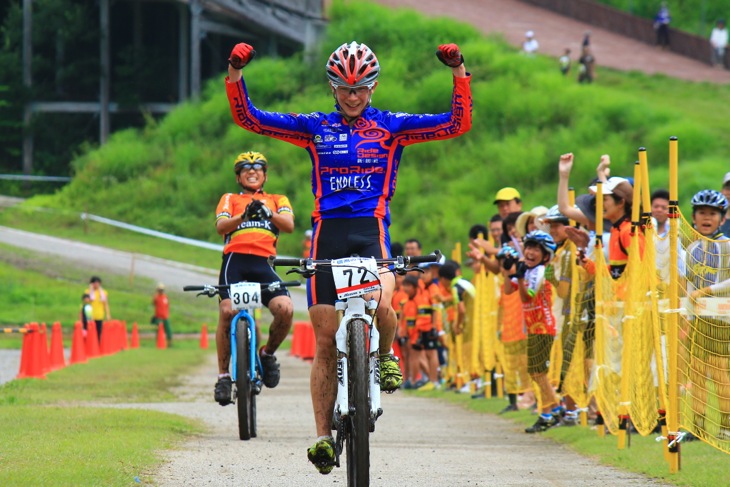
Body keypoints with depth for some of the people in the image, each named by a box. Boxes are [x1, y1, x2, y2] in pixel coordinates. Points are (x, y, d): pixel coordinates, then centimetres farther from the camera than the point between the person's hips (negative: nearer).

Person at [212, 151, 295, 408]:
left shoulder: (278, 200, 24)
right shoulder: (230, 199, 22)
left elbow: (289, 225, 2)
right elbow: (221, 226, 1)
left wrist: (267, 213, -19)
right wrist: (243, 216, -20)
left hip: (263, 264, 1)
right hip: (235, 260, -1)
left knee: (285, 309, -23)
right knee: (227, 311, -22)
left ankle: (268, 354, 5)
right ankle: (223, 375, -8)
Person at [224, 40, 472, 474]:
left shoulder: (391, 126, 7)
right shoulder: (315, 127, 10)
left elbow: (457, 124, 0)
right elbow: (249, 119, 6)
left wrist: (459, 71, -11)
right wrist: (235, 72, -7)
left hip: (372, 230, -2)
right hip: (328, 232, 2)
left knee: (380, 305, -30)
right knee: (326, 340, 0)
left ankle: (386, 353, 5)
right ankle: (323, 435, 8)